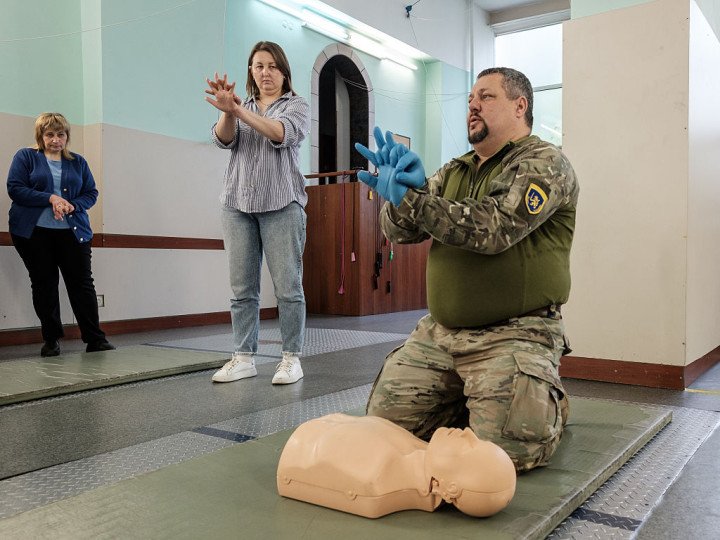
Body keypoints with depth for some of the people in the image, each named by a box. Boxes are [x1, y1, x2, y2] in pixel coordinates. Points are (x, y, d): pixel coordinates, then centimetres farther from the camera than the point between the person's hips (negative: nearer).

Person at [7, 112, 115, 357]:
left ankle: (95, 339, 1)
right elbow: (14, 188, -5)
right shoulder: (25, 157, 6)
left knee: (82, 283, -2)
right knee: (44, 284, 3)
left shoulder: (78, 162, 13)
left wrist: (73, 205, -10)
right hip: (34, 233, -1)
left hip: (72, 233, 1)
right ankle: (51, 339, 14)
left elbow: (91, 193, 10)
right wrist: (50, 198, -16)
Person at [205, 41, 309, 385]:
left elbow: (281, 133, -12)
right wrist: (226, 111, -21)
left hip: (281, 204, -3)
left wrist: (239, 110, -24)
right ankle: (244, 358, 7)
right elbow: (224, 139, 0)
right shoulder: (241, 108, 20)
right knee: (242, 288, 2)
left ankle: (292, 358, 1)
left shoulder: (296, 106, 9)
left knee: (287, 286, -5)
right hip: (237, 204, 4)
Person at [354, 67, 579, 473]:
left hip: (513, 333, -6)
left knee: (504, 450, -17)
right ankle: (464, 401, 24)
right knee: (385, 421, 0)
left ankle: (549, 401, 15)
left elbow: (493, 228, -21)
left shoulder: (545, 163, -5)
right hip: (439, 330, 6)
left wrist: (409, 197, -25)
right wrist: (405, 190, -16)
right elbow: (399, 231, 6)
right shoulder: (454, 173, 15)